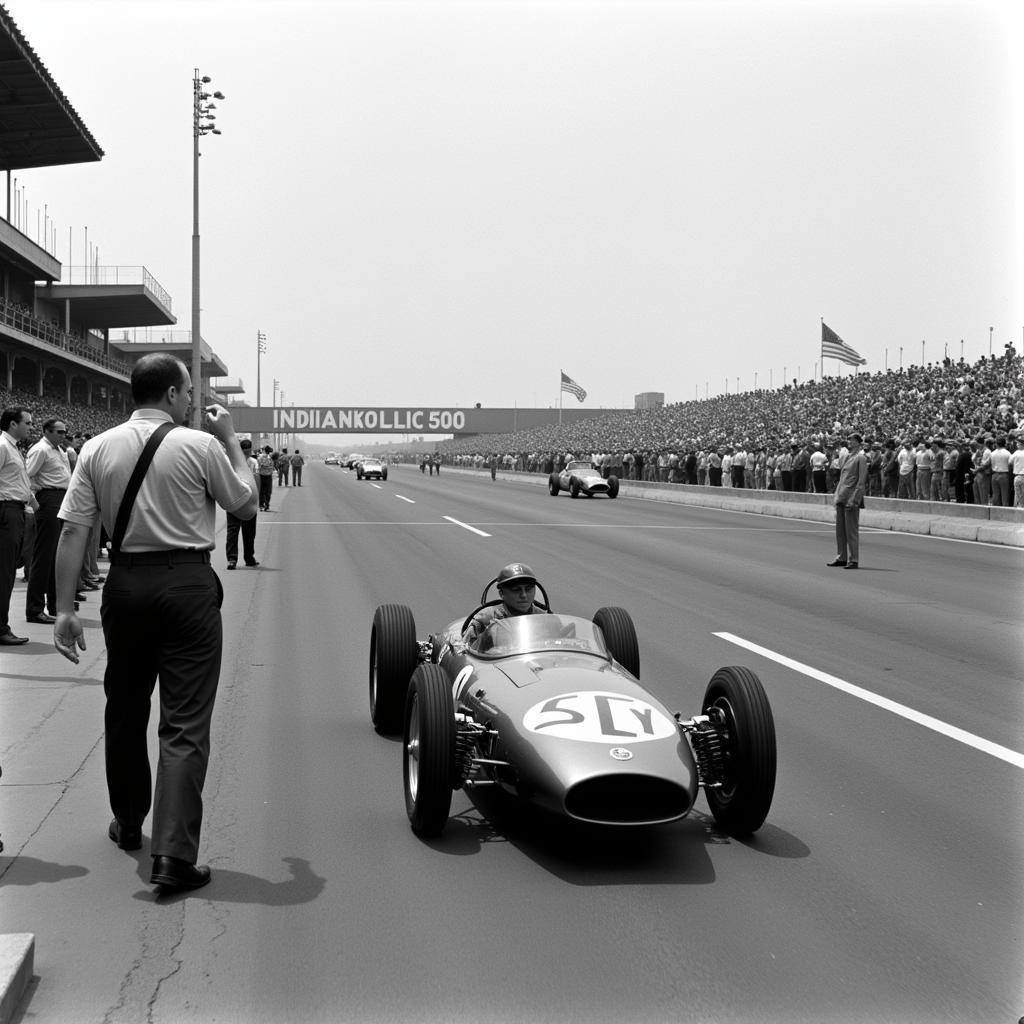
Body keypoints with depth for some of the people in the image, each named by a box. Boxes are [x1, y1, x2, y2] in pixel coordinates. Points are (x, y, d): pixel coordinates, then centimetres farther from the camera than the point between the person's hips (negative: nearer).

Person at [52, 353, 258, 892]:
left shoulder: (97, 448, 2)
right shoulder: (200, 446, -7)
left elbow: (72, 531, -3)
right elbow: (246, 504, 6)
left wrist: (65, 608, 0)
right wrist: (230, 439, 12)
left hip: (125, 583, 4)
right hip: (188, 584, -4)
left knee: (125, 709, 20)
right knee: (185, 722, -1)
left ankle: (128, 825, 37)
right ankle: (174, 854, -7)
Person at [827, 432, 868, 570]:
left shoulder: (861, 458, -8)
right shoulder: (847, 457, 16)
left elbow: (861, 481, -13)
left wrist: (854, 499, -19)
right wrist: (838, 495, 14)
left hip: (851, 498, -8)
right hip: (841, 497, 8)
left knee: (851, 529, -5)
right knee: (840, 528, 11)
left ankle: (853, 560, 0)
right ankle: (841, 557, 19)